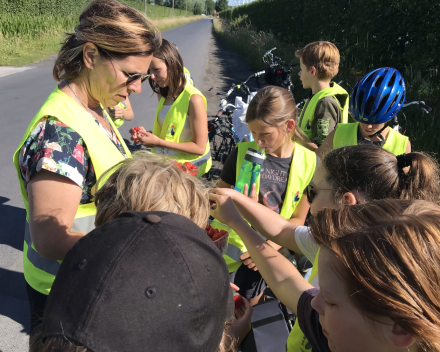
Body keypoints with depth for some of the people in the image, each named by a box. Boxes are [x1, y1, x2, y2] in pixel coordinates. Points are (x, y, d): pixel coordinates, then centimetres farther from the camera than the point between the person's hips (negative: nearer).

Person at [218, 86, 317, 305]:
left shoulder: (308, 162, -8)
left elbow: (298, 219, -3)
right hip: (234, 245, -1)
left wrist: (269, 247, -15)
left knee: (249, 304, 18)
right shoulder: (242, 153, -10)